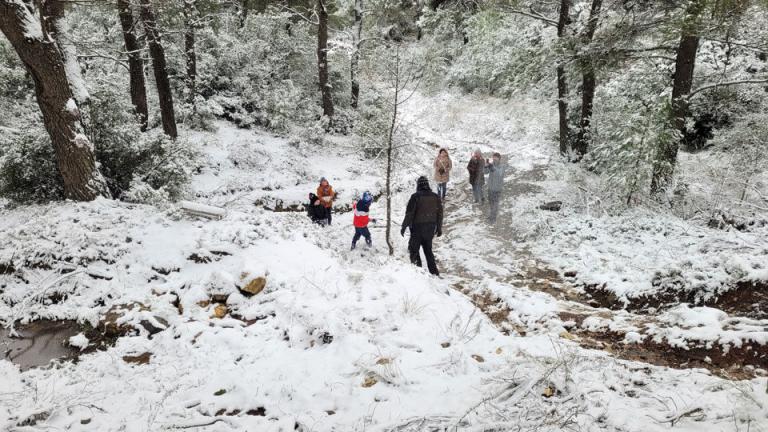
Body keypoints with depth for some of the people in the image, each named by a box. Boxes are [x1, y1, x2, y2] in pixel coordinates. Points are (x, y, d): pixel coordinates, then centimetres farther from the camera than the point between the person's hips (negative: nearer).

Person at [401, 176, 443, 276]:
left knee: (414, 249, 7)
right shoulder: (435, 197, 3)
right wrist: (439, 228, 17)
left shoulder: (416, 197, -13)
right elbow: (440, 213, 9)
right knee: (428, 250, 17)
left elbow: (409, 213, -13)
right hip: (430, 228, 5)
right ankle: (434, 272, 17)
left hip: (418, 227, -5)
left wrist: (404, 227, -4)